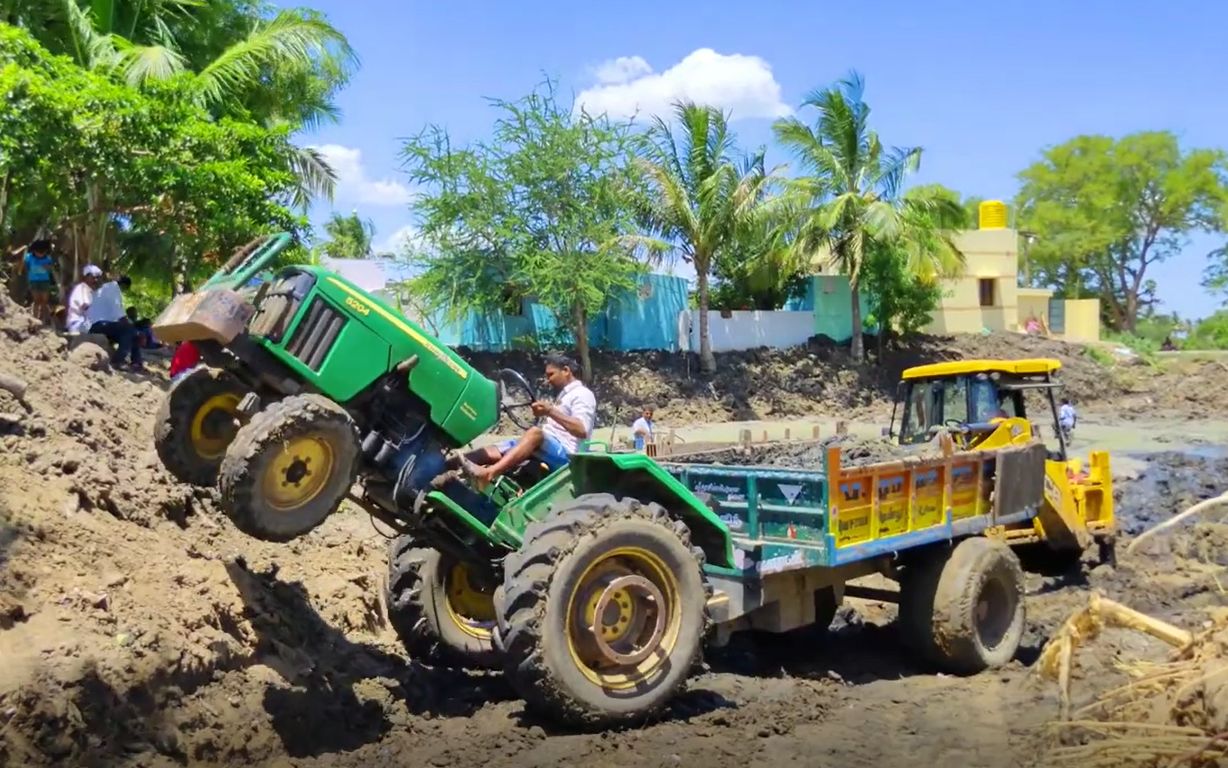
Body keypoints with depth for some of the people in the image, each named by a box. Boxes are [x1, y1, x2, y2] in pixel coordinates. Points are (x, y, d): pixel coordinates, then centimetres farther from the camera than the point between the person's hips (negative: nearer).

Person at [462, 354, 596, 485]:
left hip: (564, 454, -9)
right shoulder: (565, 394, 30)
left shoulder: (582, 394, 0)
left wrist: (551, 411, -24)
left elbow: (582, 431, -18)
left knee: (535, 433, -37)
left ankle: (487, 474, -54)